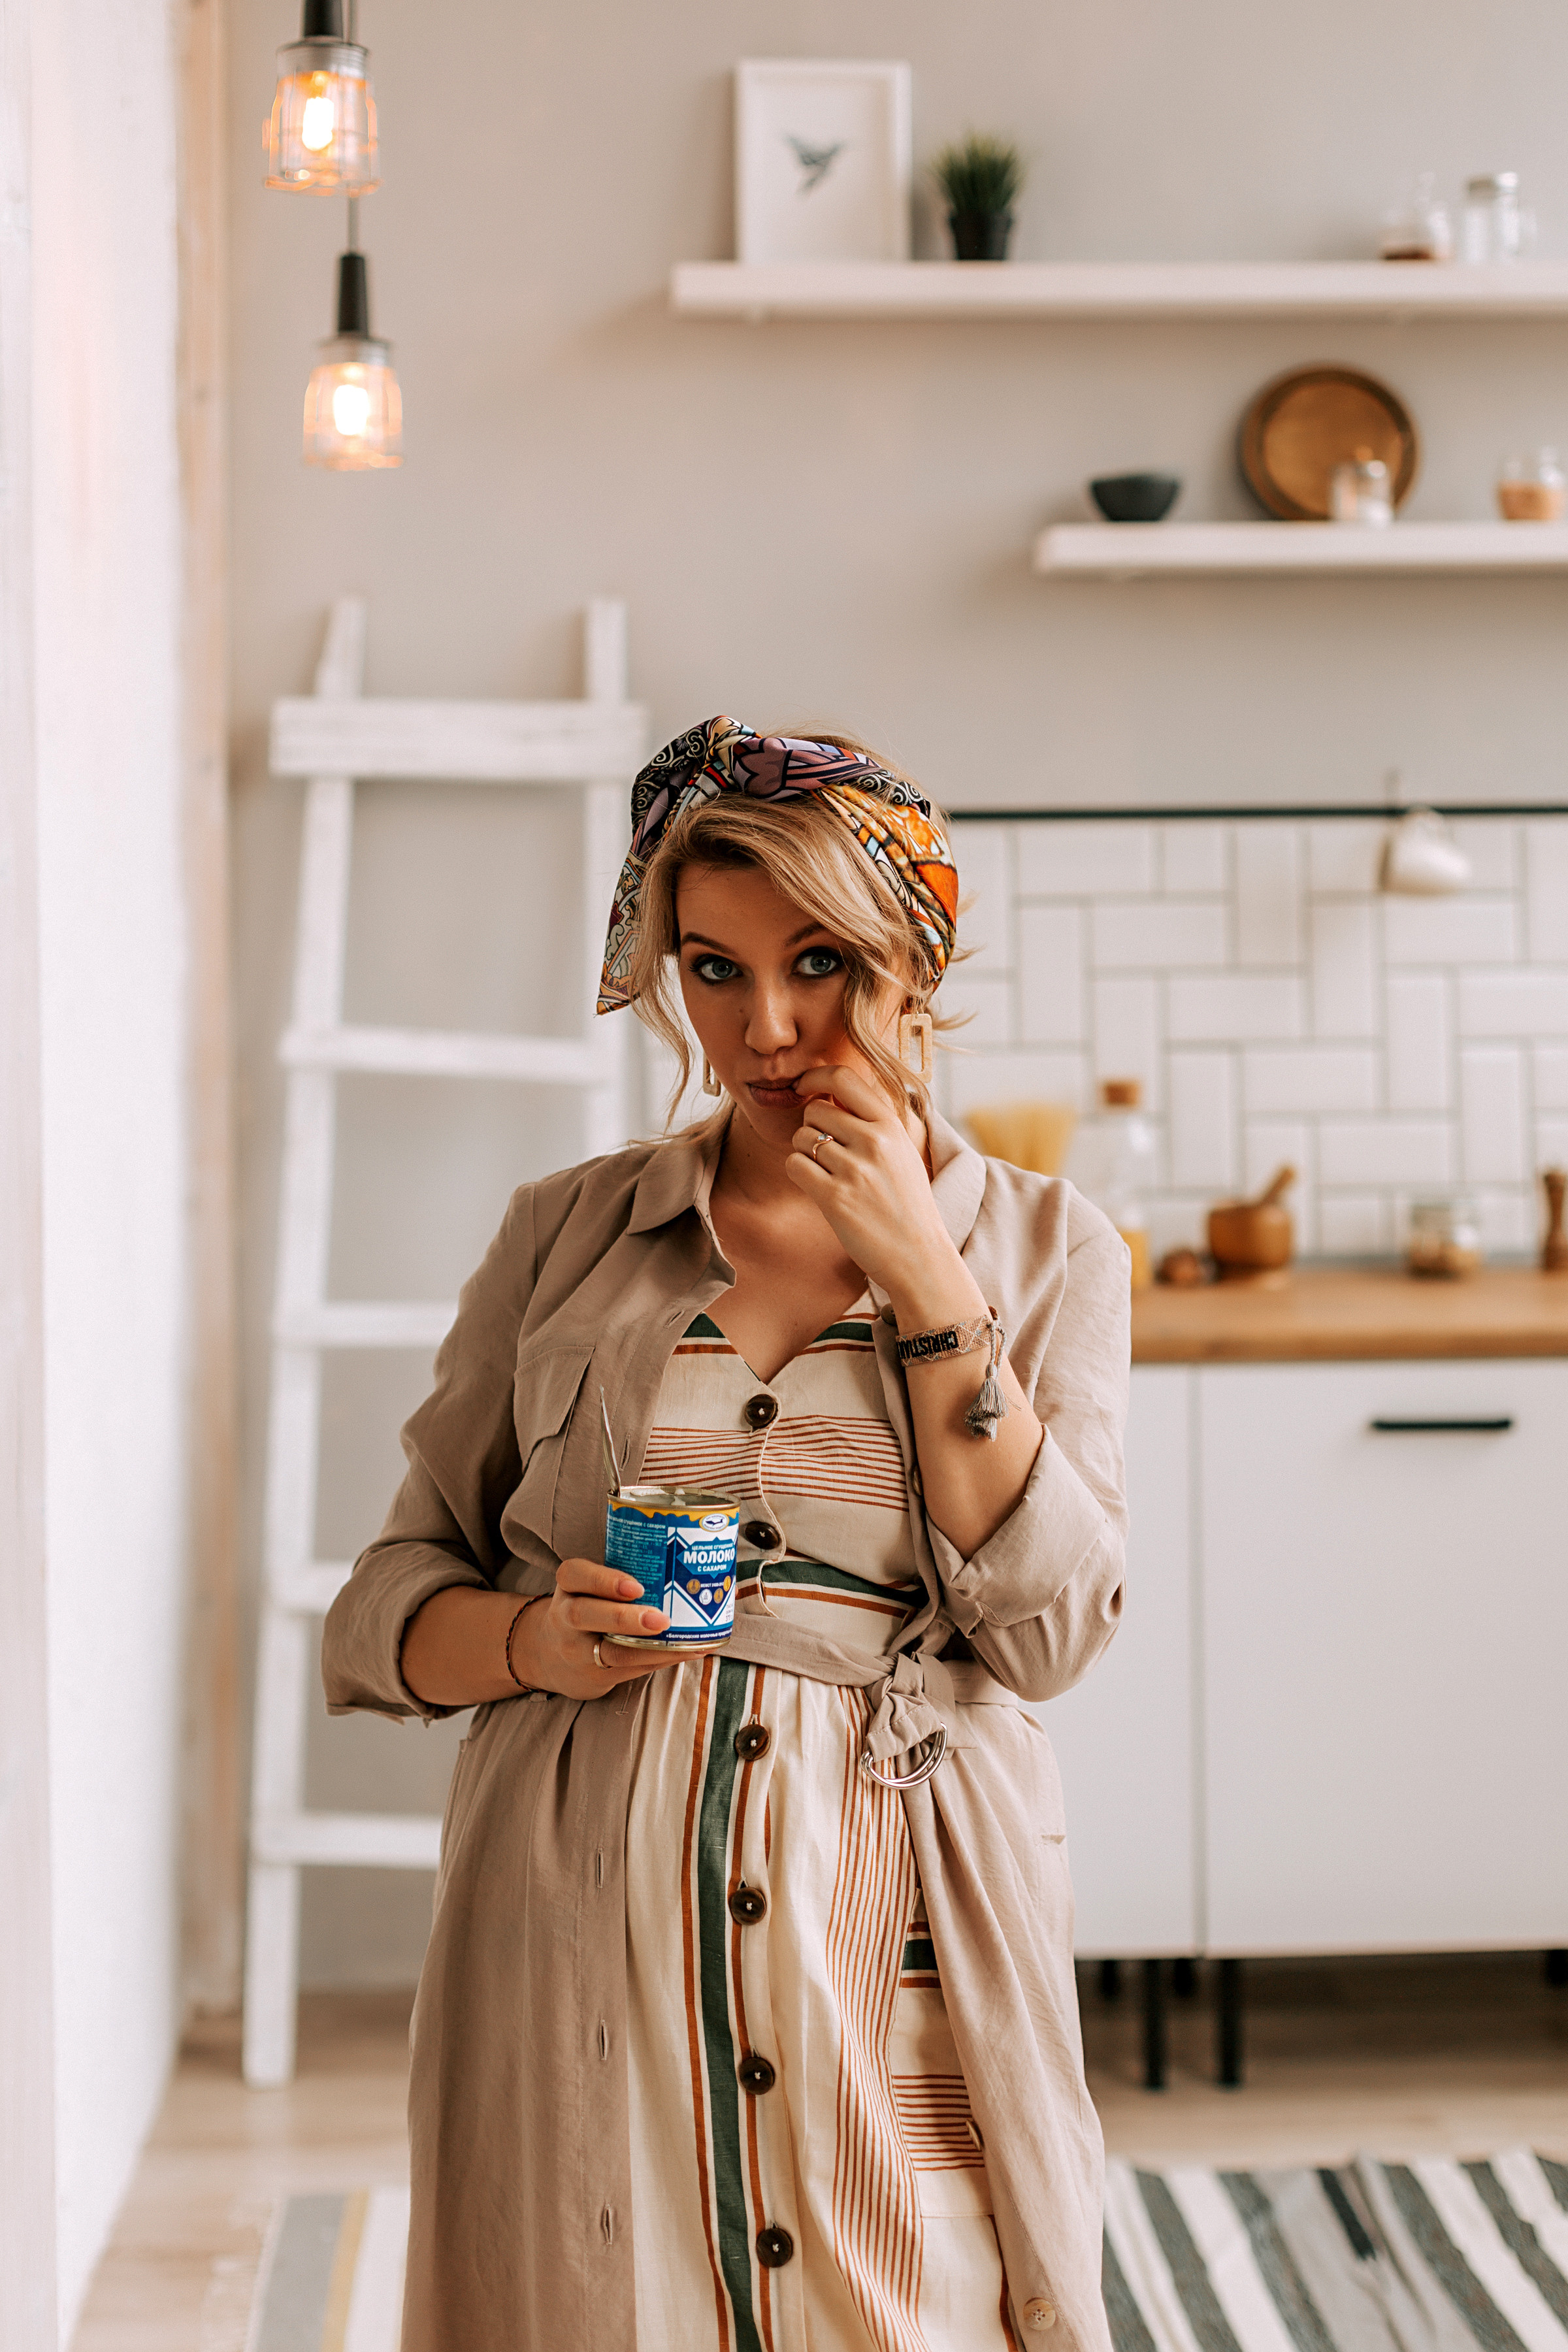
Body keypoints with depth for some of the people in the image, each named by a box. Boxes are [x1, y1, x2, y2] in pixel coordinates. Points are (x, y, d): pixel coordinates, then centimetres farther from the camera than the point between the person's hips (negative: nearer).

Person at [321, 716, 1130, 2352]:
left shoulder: (1043, 1250, 6)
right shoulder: (564, 1236, 8)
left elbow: (1046, 1628, -5)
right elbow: (390, 1599, 9)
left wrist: (918, 1277, -9)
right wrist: (533, 1638, -13)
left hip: (887, 1907, 0)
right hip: (581, 1909, 1)